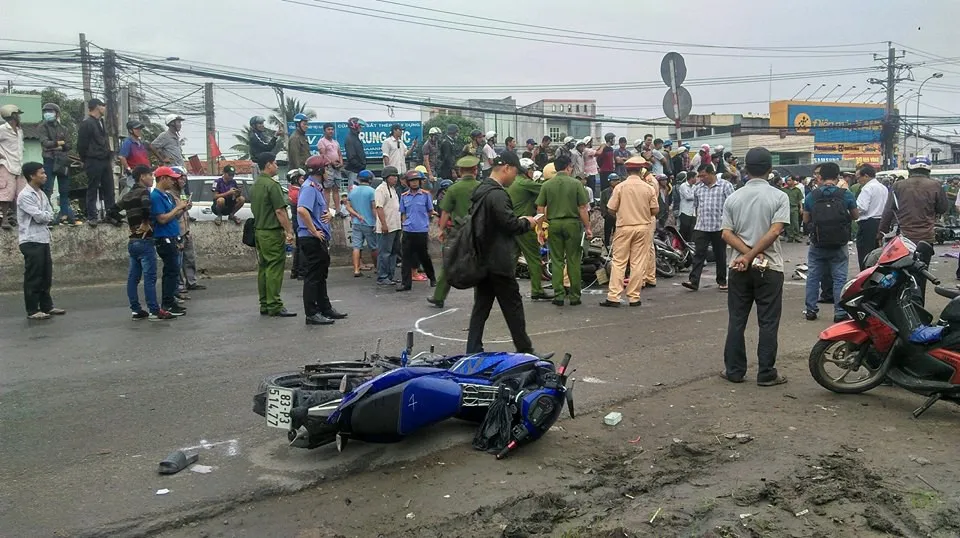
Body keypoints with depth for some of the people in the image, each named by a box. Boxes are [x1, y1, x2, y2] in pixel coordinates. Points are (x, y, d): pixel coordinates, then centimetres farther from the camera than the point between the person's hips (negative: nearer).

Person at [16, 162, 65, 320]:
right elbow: (39, 216, -18)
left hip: (43, 239, 8)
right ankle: (32, 310, 2)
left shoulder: (41, 193, 14)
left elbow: (50, 215, 10)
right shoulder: (25, 195, -12)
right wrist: (46, 215, 1)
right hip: (31, 241, -8)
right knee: (33, 277, -3)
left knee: (46, 275, 12)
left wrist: (43, 215, -8)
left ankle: (47, 306, 21)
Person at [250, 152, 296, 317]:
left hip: (259, 231, 9)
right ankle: (274, 306, -7)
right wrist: (289, 231, -15)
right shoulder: (271, 185, -14)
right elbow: (280, 211, -18)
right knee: (274, 269, -7)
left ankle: (265, 305, 15)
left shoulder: (254, 186, 15)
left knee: (263, 268, 11)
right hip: (272, 232, -9)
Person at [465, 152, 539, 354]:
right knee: (513, 307, 3)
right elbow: (511, 224, -21)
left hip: (482, 259, 9)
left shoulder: (480, 190, 13)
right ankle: (525, 351, 14)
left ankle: (473, 352, 12)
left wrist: (520, 221, 15)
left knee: (481, 307, 11)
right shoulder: (497, 194, -19)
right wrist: (528, 222, -1)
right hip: (499, 262, -9)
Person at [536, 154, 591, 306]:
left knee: (556, 261, 7)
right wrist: (587, 227, 1)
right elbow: (582, 208, -5)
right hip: (572, 223, -2)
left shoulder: (547, 185, 2)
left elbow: (540, 209, 2)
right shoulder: (576, 184, -3)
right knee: (573, 261, 5)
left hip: (553, 224, 2)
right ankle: (574, 296, 9)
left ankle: (558, 295, 7)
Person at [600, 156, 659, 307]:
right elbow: (655, 210, -1)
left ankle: (613, 297, -1)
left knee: (618, 262, 3)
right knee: (638, 263, 6)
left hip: (624, 227, -1)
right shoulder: (648, 188, -4)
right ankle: (634, 297, 8)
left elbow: (610, 209, -5)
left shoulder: (620, 187, -7)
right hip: (643, 227, 1)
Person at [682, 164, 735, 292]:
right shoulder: (698, 188, 12)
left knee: (720, 255, 8)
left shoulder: (725, 185, -3)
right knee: (699, 254, -4)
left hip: (719, 227, -3)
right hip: (701, 227, 3)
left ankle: (722, 281, 20)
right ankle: (693, 281, -9)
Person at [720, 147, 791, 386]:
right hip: (769, 267, -3)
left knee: (736, 321, 9)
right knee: (768, 322, 4)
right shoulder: (779, 197, -5)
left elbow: (726, 234, -5)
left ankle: (734, 371, 13)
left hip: (740, 268, 3)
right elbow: (774, 232, -16)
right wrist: (753, 255, -13)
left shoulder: (733, 198, 4)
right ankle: (766, 374, 8)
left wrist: (747, 254, -11)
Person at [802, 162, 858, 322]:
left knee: (813, 277, 11)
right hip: (839, 245, -1)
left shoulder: (811, 196, -5)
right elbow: (855, 216, 6)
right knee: (839, 278, 6)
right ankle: (840, 312, 6)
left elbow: (806, 220, 3)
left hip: (817, 244, 1)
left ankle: (811, 310, 15)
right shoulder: (846, 194, -7)